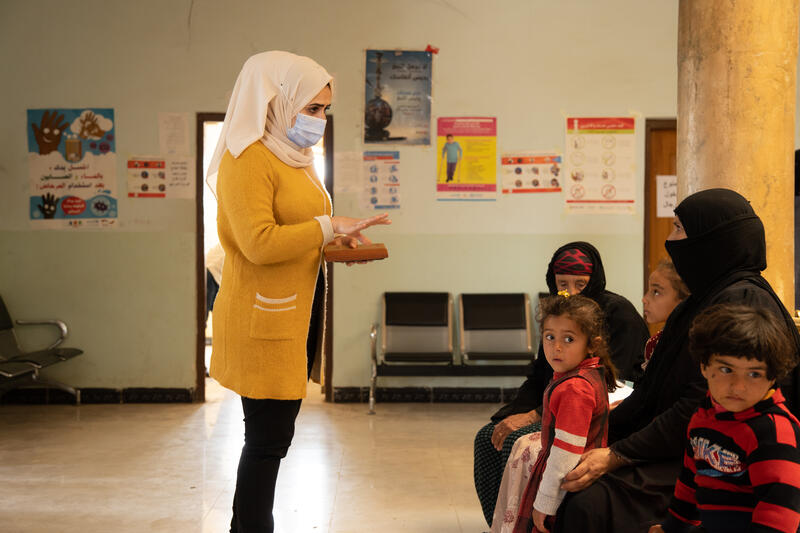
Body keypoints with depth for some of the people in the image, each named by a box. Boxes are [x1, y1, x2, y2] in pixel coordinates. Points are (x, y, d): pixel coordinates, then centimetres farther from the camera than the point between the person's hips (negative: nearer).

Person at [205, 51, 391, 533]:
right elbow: (259, 242, -23)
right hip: (264, 319, -9)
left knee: (274, 435, 16)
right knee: (268, 437, -3)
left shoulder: (294, 157, 16)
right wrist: (327, 227, -18)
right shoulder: (247, 158, -13)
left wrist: (335, 242, 6)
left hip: (297, 314, 9)